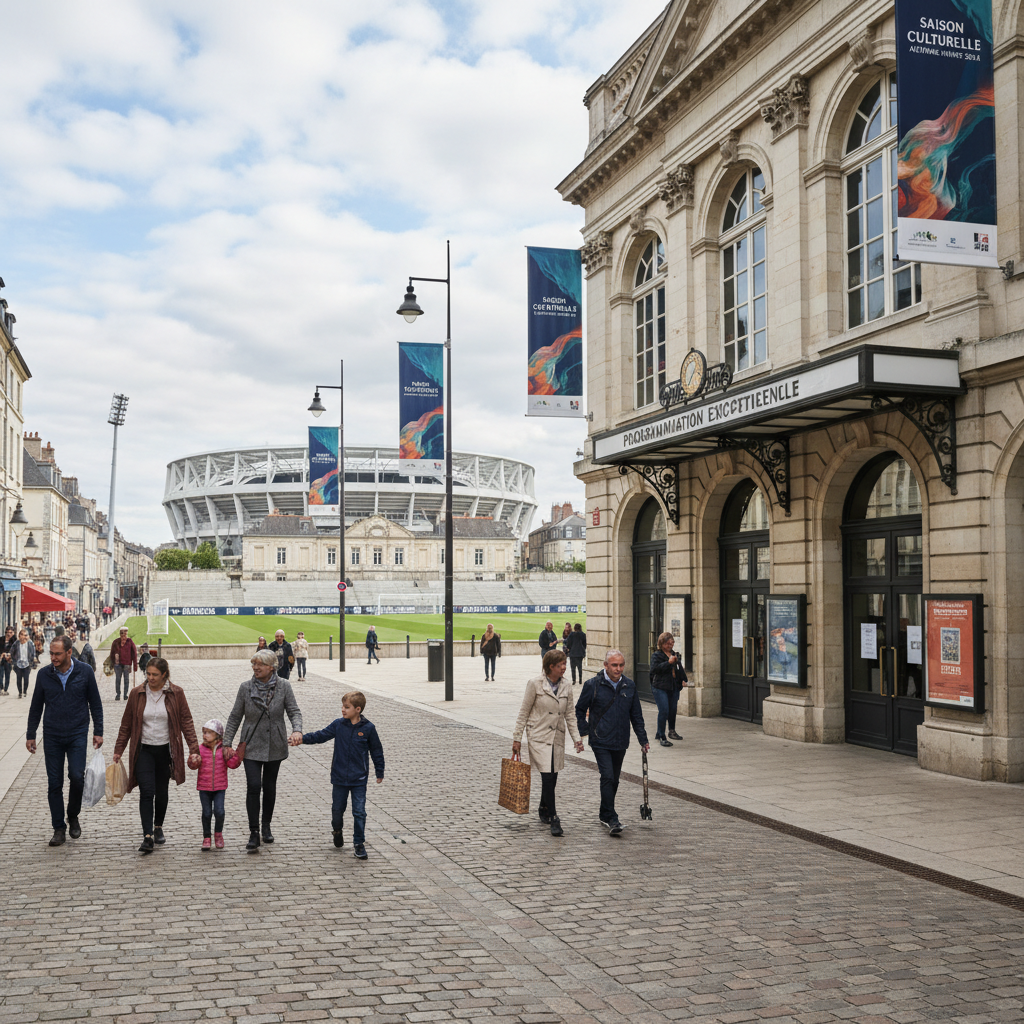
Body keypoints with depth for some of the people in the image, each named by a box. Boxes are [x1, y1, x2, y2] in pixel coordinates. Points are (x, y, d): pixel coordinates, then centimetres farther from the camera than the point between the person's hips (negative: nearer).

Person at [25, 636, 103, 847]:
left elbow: (95, 703, 4)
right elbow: (36, 706, 10)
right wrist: (30, 735, 10)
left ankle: (73, 817, 12)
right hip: (52, 736, 2)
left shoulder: (85, 672, -3)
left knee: (77, 777, -13)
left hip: (77, 735, -2)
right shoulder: (44, 674, 0)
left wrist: (98, 732, 2)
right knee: (54, 784, 2)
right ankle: (59, 828, 13)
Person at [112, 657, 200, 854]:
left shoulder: (176, 694, -3)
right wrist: (118, 750, 7)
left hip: (165, 750, 1)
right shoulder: (136, 694, -1)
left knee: (161, 792, 12)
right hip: (143, 750, 0)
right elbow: (126, 724, 7)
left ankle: (158, 827, 33)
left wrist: (193, 748, -9)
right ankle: (147, 836, -15)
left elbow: (186, 722, -2)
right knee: (147, 791, -13)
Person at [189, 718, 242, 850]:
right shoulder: (201, 749, -1)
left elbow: (233, 764, -4)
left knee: (219, 812, -9)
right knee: (207, 813, 3)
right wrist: (194, 761, -26)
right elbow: (193, 765, -5)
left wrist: (231, 756, -21)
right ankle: (206, 838, 18)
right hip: (204, 787, 1)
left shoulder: (223, 749, -2)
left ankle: (218, 834, 16)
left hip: (220, 787, -1)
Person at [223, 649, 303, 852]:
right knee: (253, 786, -11)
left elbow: (294, 711, -5)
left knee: (269, 787, 12)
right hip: (252, 746, -1)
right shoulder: (245, 688, -6)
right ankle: (254, 833, -6)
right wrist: (227, 743, 0)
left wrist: (297, 730, -25)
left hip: (275, 746, 1)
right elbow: (235, 717, 2)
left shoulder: (283, 686, -6)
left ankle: (266, 826, 31)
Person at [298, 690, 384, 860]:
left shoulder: (368, 728, -7)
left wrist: (379, 772, 8)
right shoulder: (338, 725, -2)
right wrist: (303, 738, -16)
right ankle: (337, 830, 43)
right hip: (340, 777, 2)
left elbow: (376, 750, 3)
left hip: (359, 779, -2)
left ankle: (359, 844, 11)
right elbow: (321, 735, -2)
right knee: (337, 808, 13)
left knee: (359, 812, -2)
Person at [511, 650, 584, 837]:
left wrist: (576, 738, 1)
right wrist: (517, 739, -3)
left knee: (552, 777, 11)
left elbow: (569, 715, 10)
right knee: (547, 776, -12)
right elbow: (524, 713, -3)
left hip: (557, 737, 5)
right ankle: (553, 819, -6)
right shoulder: (535, 684, -10)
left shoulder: (566, 686, 3)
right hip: (538, 736, -5)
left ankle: (543, 809, 36)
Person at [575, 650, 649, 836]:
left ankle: (605, 815, 27)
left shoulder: (630, 686, 6)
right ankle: (611, 819, -11)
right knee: (608, 777, -15)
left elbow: (636, 715, 13)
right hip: (600, 742, -4)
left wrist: (643, 739, 11)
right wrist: (585, 731, -2)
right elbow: (580, 710, 6)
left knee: (614, 780, 12)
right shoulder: (592, 685, -5)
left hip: (620, 743, 4)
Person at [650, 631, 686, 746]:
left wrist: (683, 679, 16)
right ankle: (662, 737, -7)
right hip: (660, 688, -7)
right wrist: (668, 662, -23)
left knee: (673, 710, 16)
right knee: (664, 711, -14)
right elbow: (654, 669, -21)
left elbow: (680, 669, 28)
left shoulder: (675, 655, 15)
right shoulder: (657, 655, -6)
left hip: (674, 687, 7)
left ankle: (672, 731, 38)